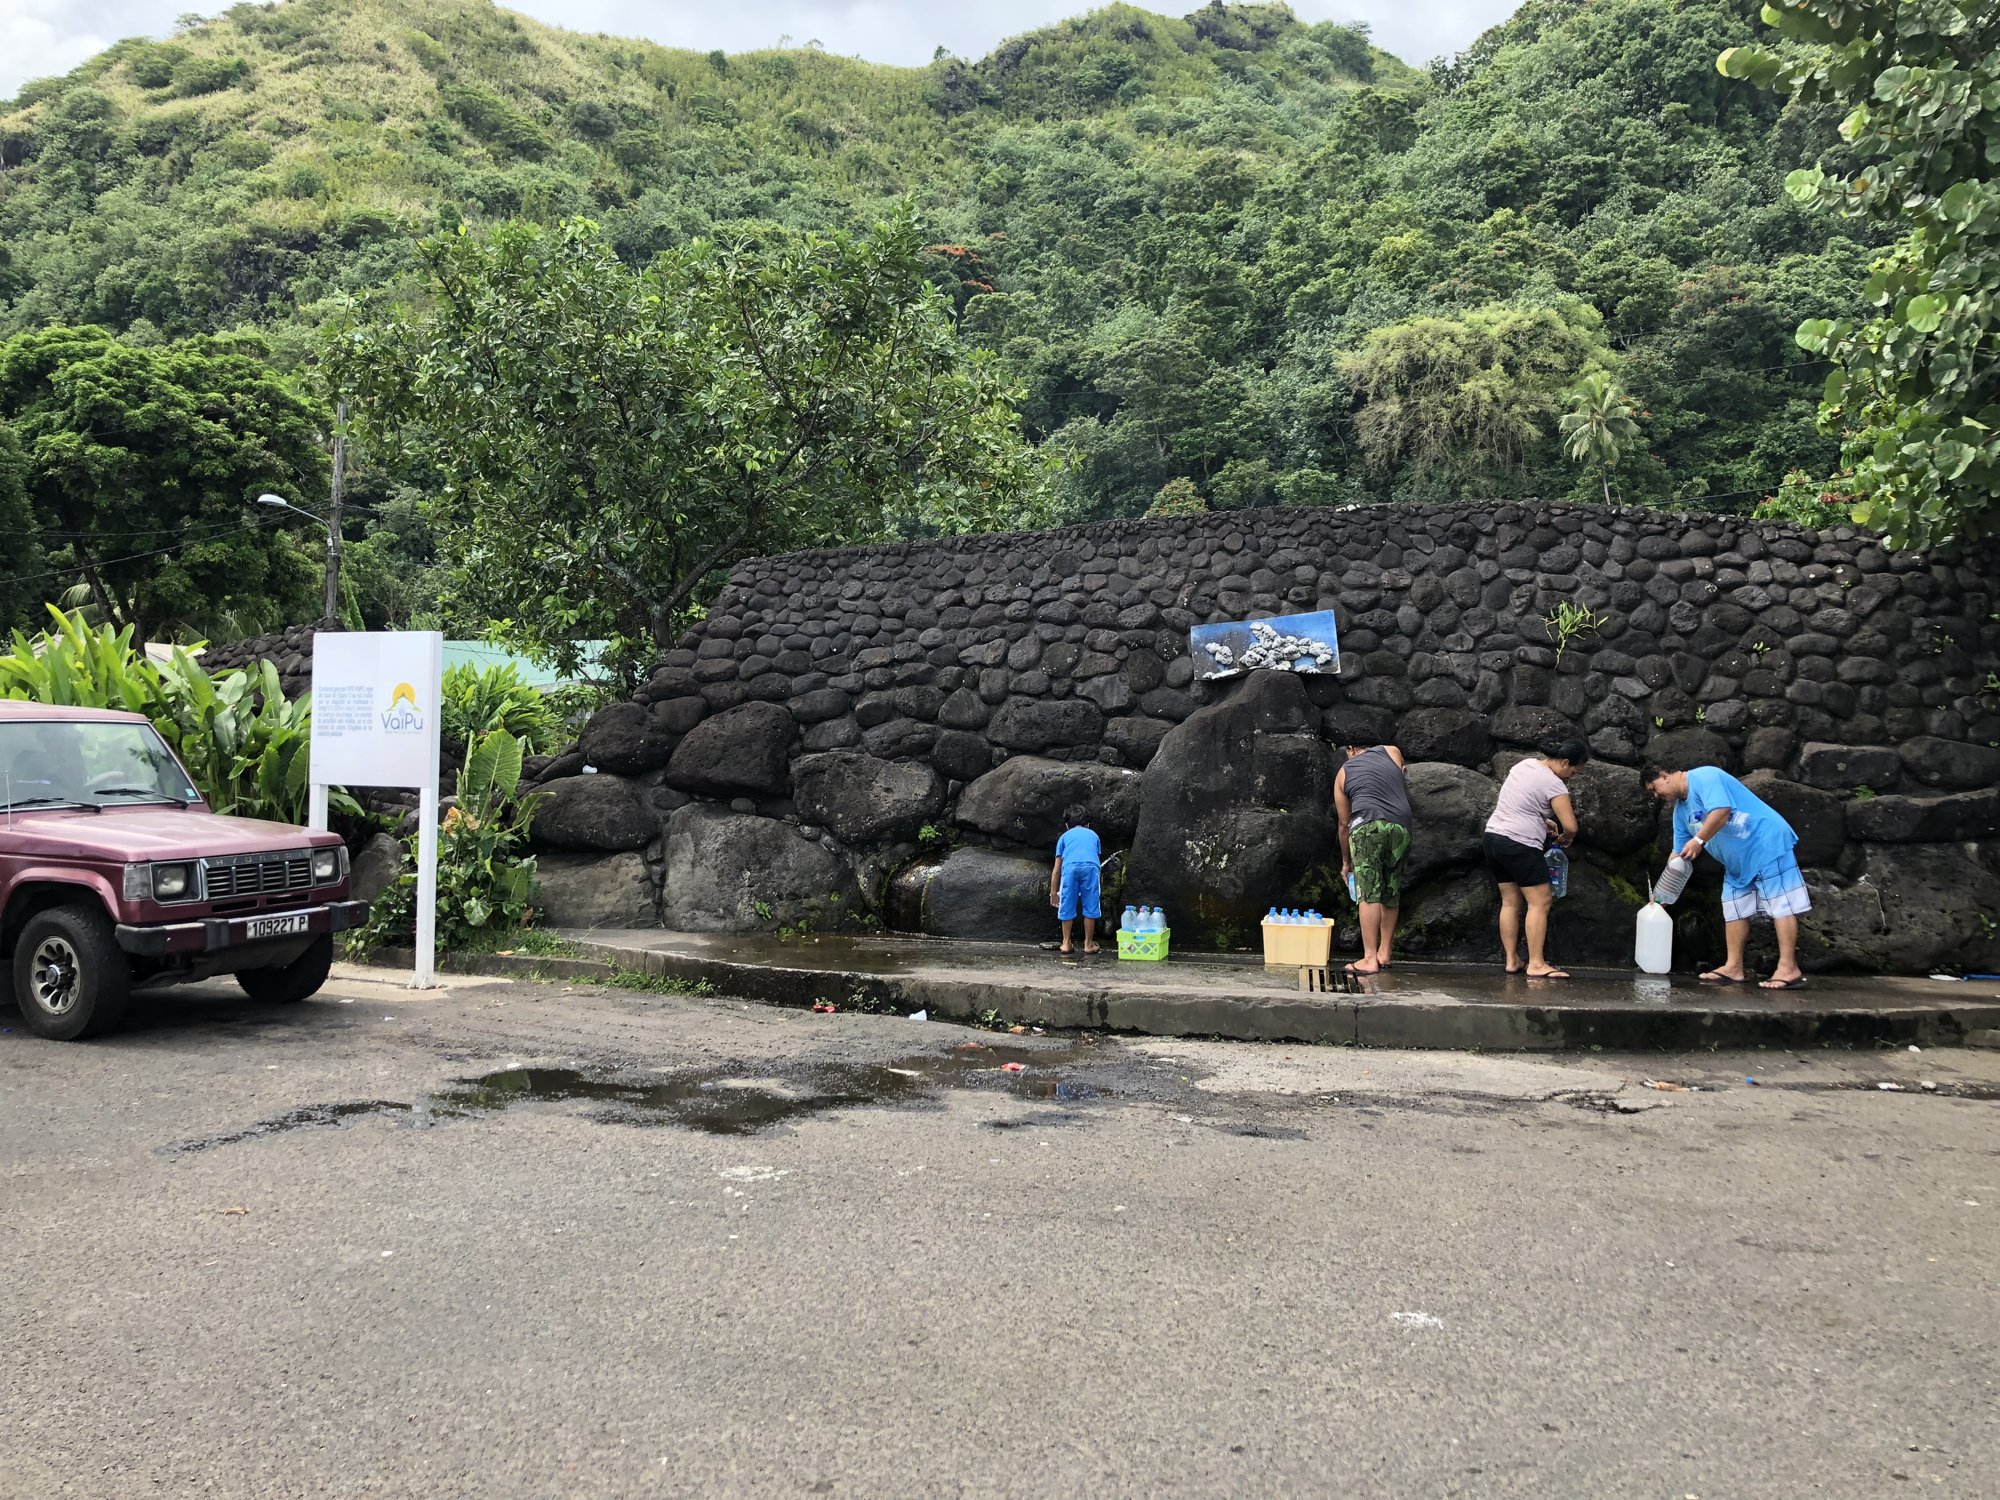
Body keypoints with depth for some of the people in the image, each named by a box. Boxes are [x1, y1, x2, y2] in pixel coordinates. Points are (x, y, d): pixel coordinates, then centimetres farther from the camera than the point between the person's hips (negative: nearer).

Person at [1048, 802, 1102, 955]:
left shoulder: (1065, 836, 29)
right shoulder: (1093, 835, 34)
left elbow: (1056, 869, 27)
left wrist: (1053, 892, 33)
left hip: (1070, 867, 0)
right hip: (1091, 867, 1)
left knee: (1067, 906, 12)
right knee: (1090, 906, 11)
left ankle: (1067, 943, 19)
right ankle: (1089, 944, 18)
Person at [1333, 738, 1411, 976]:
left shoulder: (1343, 773, 20)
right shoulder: (1391, 752, 22)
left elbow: (1343, 823, 23)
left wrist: (1346, 862, 32)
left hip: (1368, 824, -2)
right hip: (1401, 827, 2)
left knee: (1369, 894, -7)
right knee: (1391, 895, 13)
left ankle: (1370, 959, -15)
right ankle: (1384, 954, 18)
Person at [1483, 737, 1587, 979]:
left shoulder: (1525, 765, 12)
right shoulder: (1554, 784, -13)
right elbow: (1570, 826, -17)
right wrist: (1564, 839, 5)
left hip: (1494, 835, 9)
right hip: (1520, 844, -9)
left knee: (1510, 902, 12)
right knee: (1539, 902, -5)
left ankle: (1512, 961, 13)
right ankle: (1536, 965, -8)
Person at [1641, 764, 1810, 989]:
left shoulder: (1703, 777, -15)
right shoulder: (1680, 810, 13)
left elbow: (1721, 811, -29)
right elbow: (1679, 855, 17)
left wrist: (1698, 840, -26)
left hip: (1768, 844, -10)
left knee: (1781, 904, -11)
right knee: (1735, 908, 9)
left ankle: (1789, 969, -16)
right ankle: (1734, 968, 11)